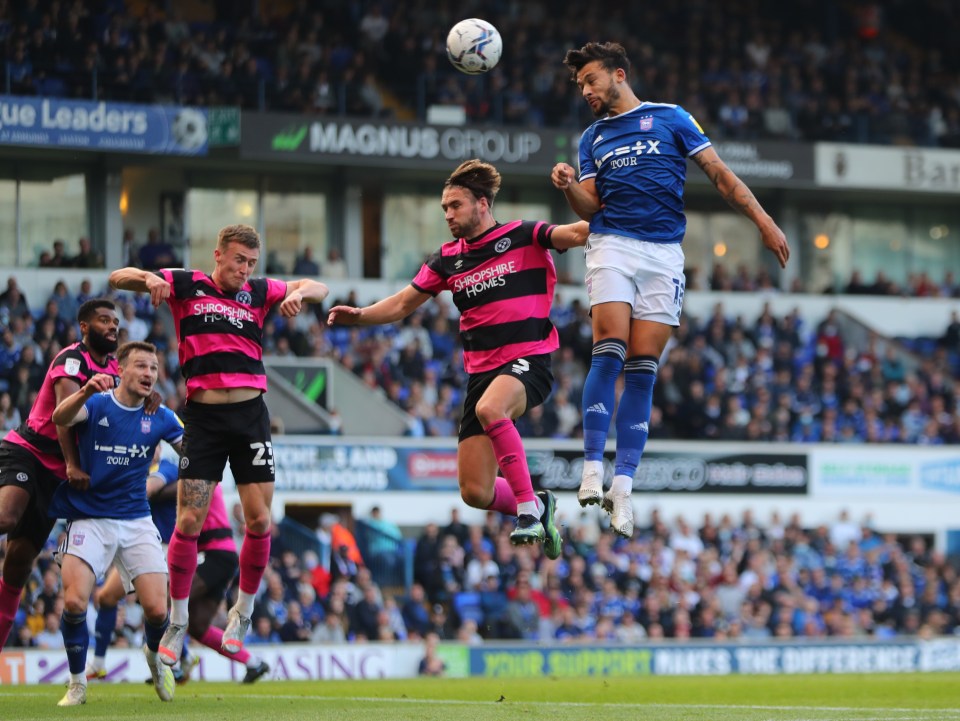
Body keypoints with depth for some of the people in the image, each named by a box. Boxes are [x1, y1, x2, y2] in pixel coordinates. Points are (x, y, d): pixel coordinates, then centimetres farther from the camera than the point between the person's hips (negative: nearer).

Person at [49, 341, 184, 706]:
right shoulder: (96, 405, -6)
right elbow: (60, 417, -27)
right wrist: (86, 392, -49)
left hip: (136, 521, 2)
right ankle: (77, 683, 0)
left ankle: (156, 657, 26)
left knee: (157, 610, -9)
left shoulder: (160, 418, 4)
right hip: (89, 520, -2)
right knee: (74, 601, -21)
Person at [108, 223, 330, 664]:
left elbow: (318, 288, 18)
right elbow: (117, 279, 2)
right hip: (203, 416, -2)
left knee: (259, 520, -3)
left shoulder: (259, 293, 12)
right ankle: (177, 623, 6)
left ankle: (242, 615, 15)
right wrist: (149, 279, -20)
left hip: (251, 414, 2)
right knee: (189, 521, -7)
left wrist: (299, 294, -5)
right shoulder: (186, 286, 4)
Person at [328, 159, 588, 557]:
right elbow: (403, 303, 16)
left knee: (489, 408, -40)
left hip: (528, 360, -5)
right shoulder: (448, 259, 12)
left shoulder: (523, 237, -2)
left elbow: (577, 234, -16)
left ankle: (529, 507, -27)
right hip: (481, 371, 6)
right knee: (475, 493, -4)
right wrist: (359, 314, -1)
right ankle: (537, 508, 27)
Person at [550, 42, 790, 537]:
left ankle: (622, 486, -6)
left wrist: (763, 220, 1)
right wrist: (569, 187, -12)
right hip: (612, 246, 1)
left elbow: (718, 173, 8)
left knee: (643, 370, -4)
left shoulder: (670, 118, 10)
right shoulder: (593, 137, 18)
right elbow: (590, 207, 10)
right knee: (609, 353, -17)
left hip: (664, 254, -1)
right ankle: (592, 469, -19)